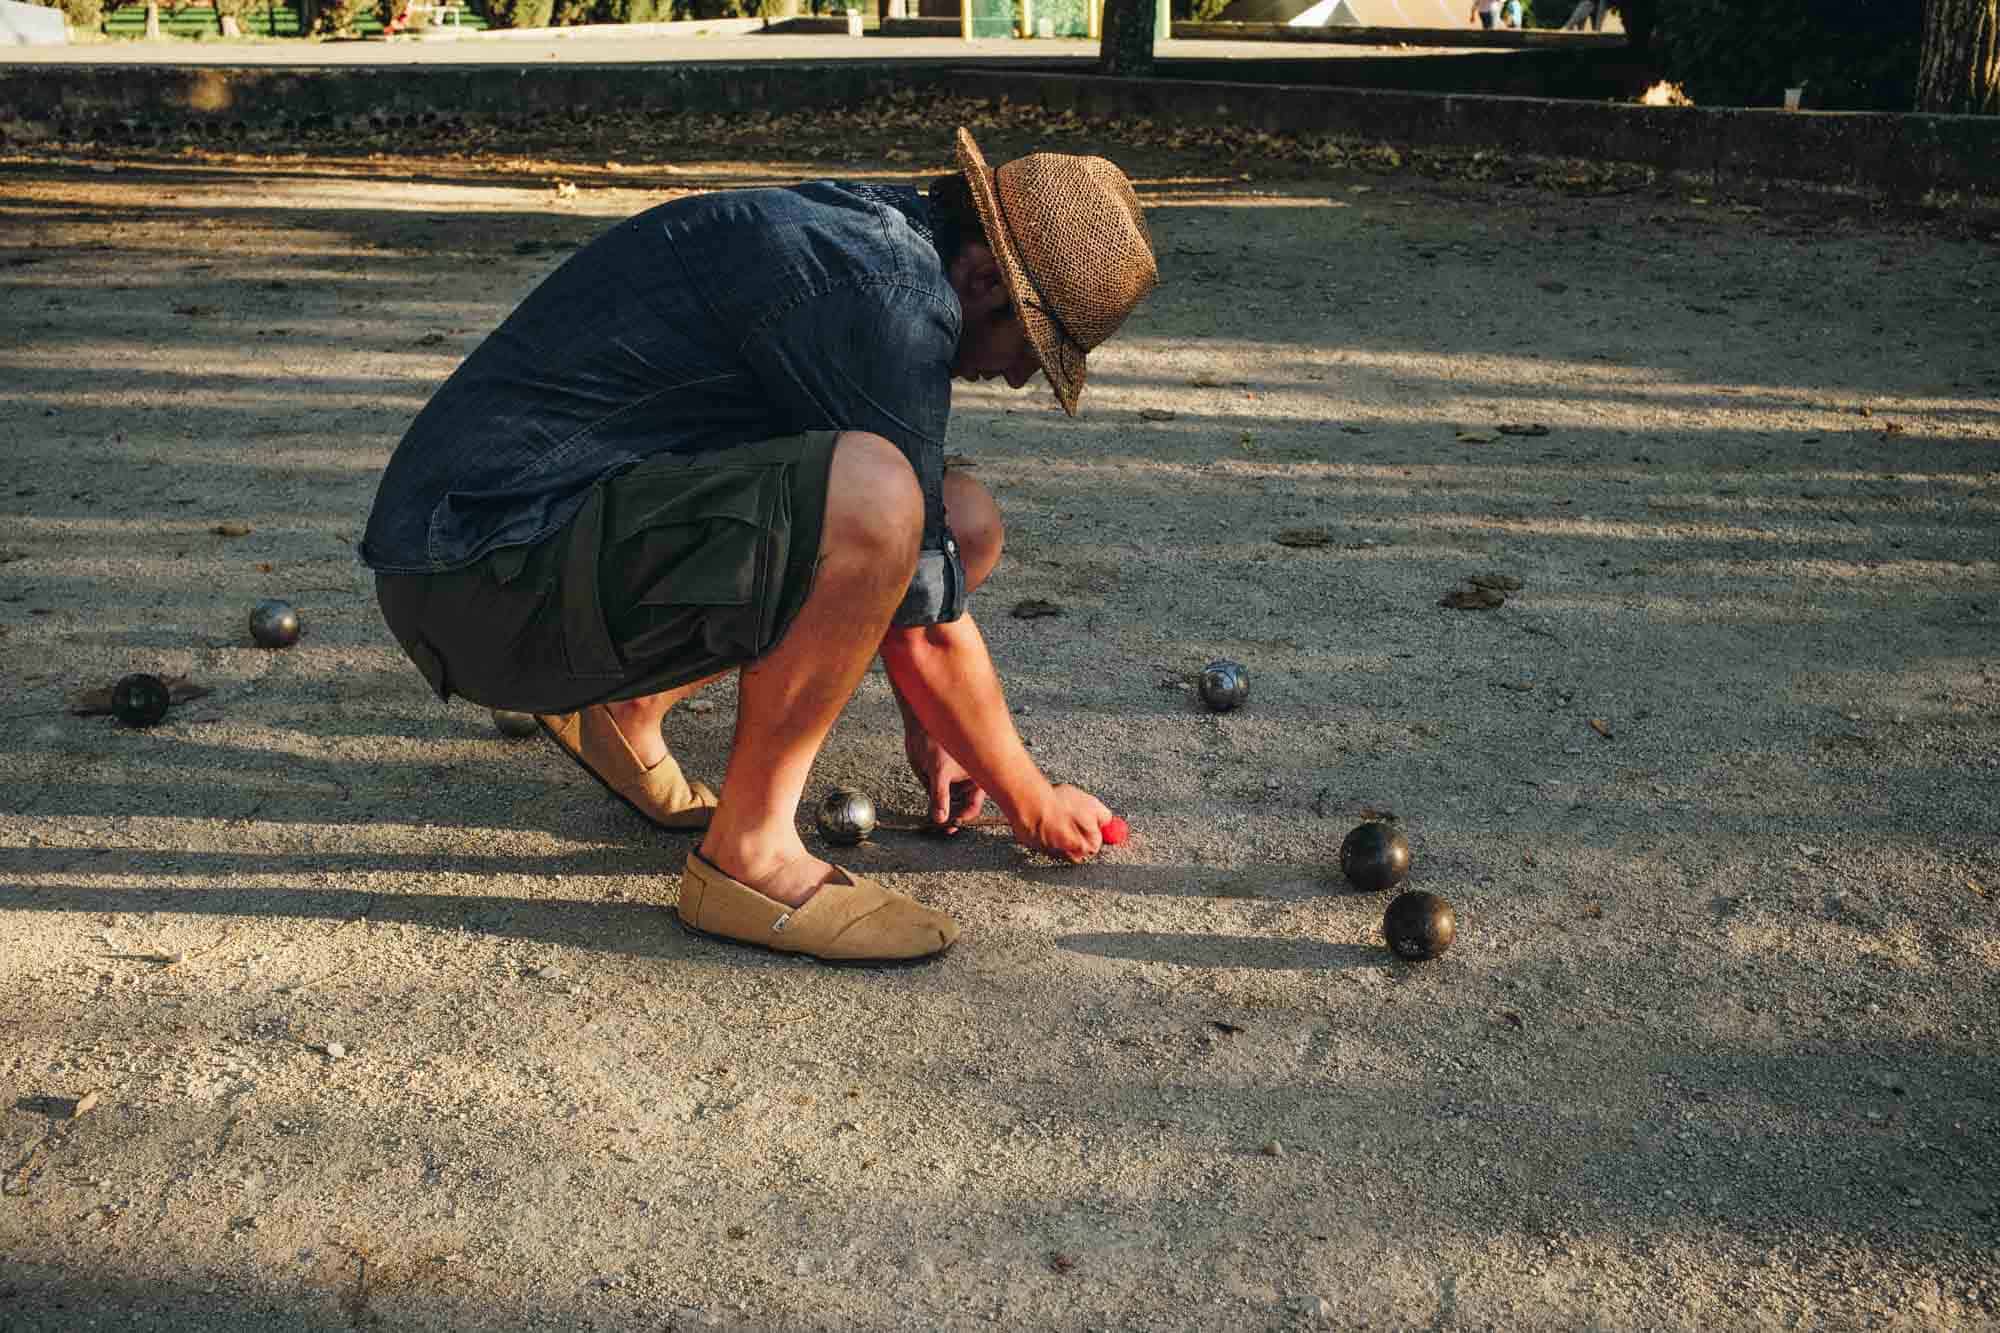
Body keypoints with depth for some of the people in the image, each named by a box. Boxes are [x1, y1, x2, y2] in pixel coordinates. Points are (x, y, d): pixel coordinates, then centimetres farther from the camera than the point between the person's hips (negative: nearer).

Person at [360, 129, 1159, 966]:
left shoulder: (856, 233, 12)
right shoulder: (892, 295, -18)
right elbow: (927, 622, -14)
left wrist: (927, 725, 29)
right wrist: (1032, 804, 2)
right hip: (484, 574, -10)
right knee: (869, 492, -31)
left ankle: (624, 707, 16)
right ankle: (749, 854, -13)